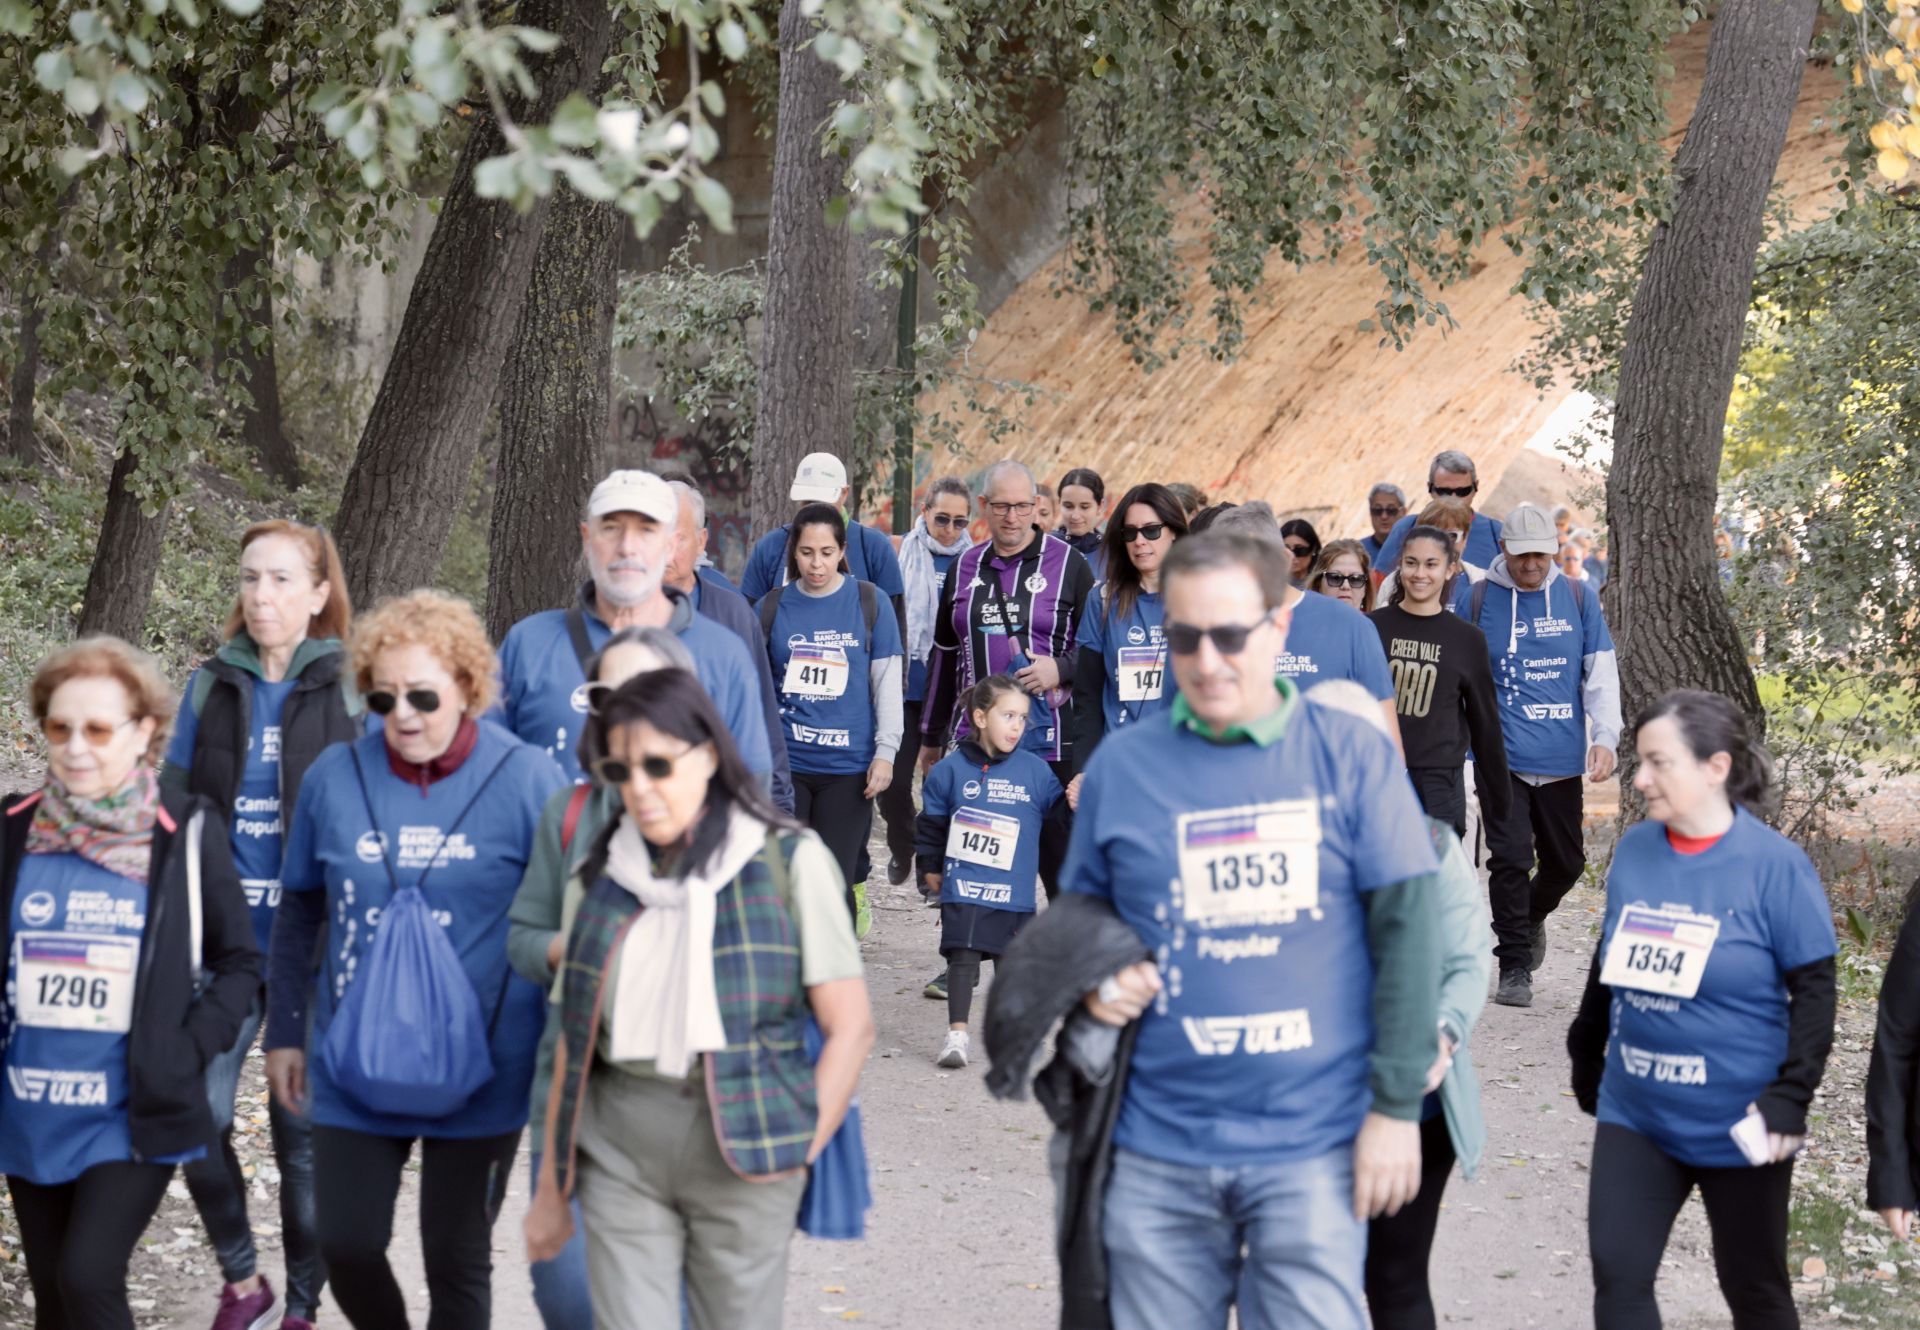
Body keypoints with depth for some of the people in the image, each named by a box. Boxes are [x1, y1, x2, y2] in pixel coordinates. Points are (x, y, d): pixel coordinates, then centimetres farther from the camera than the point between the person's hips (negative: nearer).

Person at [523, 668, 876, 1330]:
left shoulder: (788, 860, -1)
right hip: (620, 1149, 3)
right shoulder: (605, 870, 10)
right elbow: (575, 1040, 12)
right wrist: (550, 1188, 12)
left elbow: (851, 1026, -4)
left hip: (741, 1147, -3)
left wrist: (800, 1150, -8)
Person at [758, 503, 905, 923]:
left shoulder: (868, 602, 2)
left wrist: (885, 751, -3)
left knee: (835, 879, 0)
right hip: (785, 763, 1)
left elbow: (888, 683, 3)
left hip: (849, 766, -1)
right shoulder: (774, 605, 4)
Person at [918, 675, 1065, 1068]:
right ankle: (957, 1033, -2)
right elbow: (931, 822, 9)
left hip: (1015, 891, 2)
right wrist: (930, 868, 10)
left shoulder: (1035, 771, 3)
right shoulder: (951, 769, 0)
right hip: (963, 888, -2)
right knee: (963, 958, -6)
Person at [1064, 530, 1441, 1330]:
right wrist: (1094, 977, -6)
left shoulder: (1349, 753, -2)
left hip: (1311, 1145, -2)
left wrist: (1397, 1105, -6)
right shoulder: (1121, 763, 3)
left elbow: (1407, 929, -3)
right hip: (1158, 1150, 2)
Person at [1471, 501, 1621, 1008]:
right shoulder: (1479, 599, -1)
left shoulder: (1579, 599, 5)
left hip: (1562, 760, 3)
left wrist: (1605, 737, -8)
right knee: (1510, 860, -10)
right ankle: (1515, 968, -1)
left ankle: (1532, 917, 43)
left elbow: (1602, 674, 5)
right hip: (1502, 758, -3)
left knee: (1565, 862, 12)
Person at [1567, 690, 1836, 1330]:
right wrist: (1586, 1054, 19)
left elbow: (1814, 990, -11)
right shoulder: (1634, 849, 0)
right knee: (1618, 1275, -4)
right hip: (1633, 1115, 4)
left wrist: (1790, 1097, -19)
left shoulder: (1775, 865, -14)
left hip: (1736, 1125, -4)